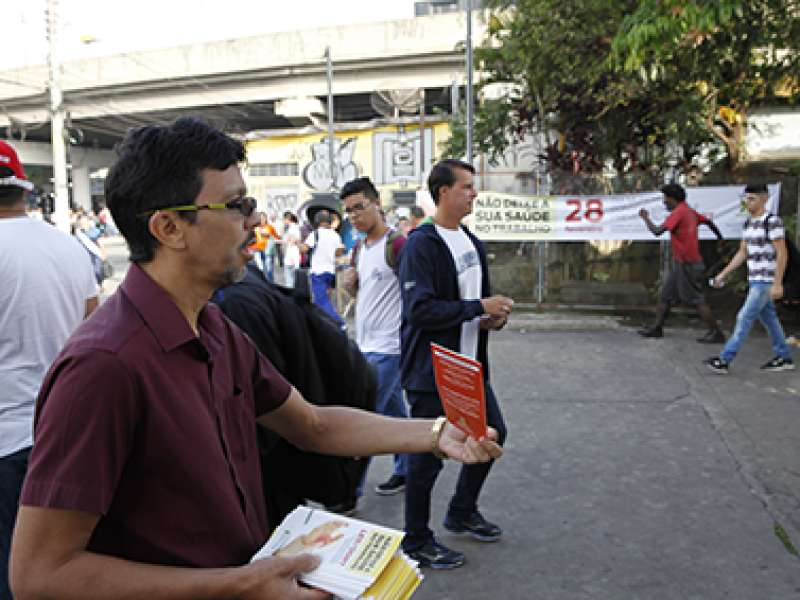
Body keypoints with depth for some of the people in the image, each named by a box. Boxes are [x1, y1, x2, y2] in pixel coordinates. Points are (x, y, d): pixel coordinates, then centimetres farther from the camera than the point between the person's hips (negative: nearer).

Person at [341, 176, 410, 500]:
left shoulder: (396, 244, -13)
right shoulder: (359, 248, 13)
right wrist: (351, 284, 1)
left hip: (388, 346, -8)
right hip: (367, 344, 8)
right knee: (394, 412, 18)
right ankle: (406, 472, 31)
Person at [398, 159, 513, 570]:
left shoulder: (470, 241, 11)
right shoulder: (421, 245, -18)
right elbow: (419, 309, -26)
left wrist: (492, 317, 1)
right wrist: (479, 307, -22)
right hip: (431, 370, -9)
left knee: (493, 433, 18)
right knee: (428, 455, 3)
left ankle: (462, 512, 40)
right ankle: (416, 541, 25)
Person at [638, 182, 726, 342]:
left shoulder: (678, 212, -17)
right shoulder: (689, 211, 11)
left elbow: (657, 231, -23)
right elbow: (708, 221, 21)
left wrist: (645, 218, -7)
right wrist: (720, 238, 36)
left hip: (687, 264, -10)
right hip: (681, 264, 10)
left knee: (697, 301, -4)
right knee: (665, 296, 12)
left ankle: (716, 333, 2)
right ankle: (656, 328, 16)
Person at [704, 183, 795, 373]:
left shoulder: (772, 221, -15)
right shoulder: (749, 223, 11)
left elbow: (782, 254, -17)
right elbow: (742, 253, 16)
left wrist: (777, 284, -20)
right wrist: (723, 274, 12)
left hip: (766, 281, -9)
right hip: (755, 280, 9)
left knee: (745, 318, -9)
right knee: (768, 318, 15)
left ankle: (724, 360, -7)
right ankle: (785, 358, 27)